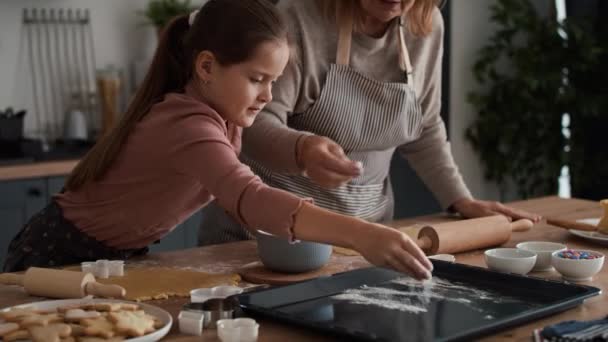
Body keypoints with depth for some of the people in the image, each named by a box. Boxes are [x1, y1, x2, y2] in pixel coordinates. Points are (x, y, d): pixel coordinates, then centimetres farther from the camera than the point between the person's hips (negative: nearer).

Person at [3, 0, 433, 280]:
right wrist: (360, 234, -64)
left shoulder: (214, 109, -6)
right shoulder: (188, 125, -36)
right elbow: (249, 197, -53)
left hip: (109, 257, 8)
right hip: (59, 259, -8)